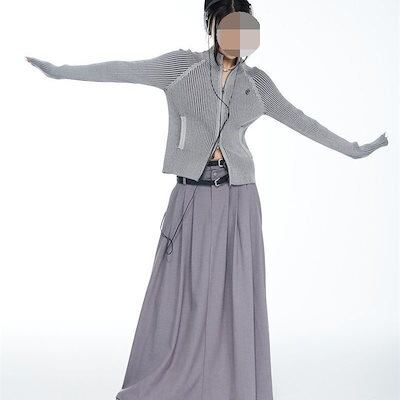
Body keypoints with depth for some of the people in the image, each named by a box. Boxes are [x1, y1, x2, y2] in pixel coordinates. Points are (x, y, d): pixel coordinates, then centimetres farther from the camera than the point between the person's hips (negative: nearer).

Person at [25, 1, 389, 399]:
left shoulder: (256, 80, 9)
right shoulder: (182, 65, 2)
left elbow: (298, 120, 16)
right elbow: (125, 70, -4)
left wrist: (352, 149, 21)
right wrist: (59, 70, -10)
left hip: (237, 196, 2)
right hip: (193, 194, -2)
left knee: (236, 294, 3)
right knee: (183, 291, 1)